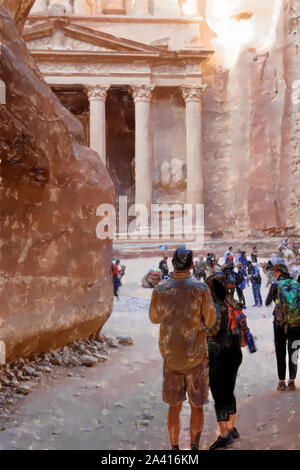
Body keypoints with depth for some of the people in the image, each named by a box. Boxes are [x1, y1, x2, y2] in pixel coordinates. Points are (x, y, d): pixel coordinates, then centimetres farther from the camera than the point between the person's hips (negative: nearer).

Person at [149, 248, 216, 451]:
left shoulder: (160, 291, -6)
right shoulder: (201, 289, -13)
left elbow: (155, 318, 10)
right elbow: (210, 321, -4)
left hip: (170, 356, 2)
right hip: (196, 356, -2)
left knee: (174, 406, 13)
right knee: (197, 406, 11)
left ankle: (175, 448, 20)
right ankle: (194, 446, 13)